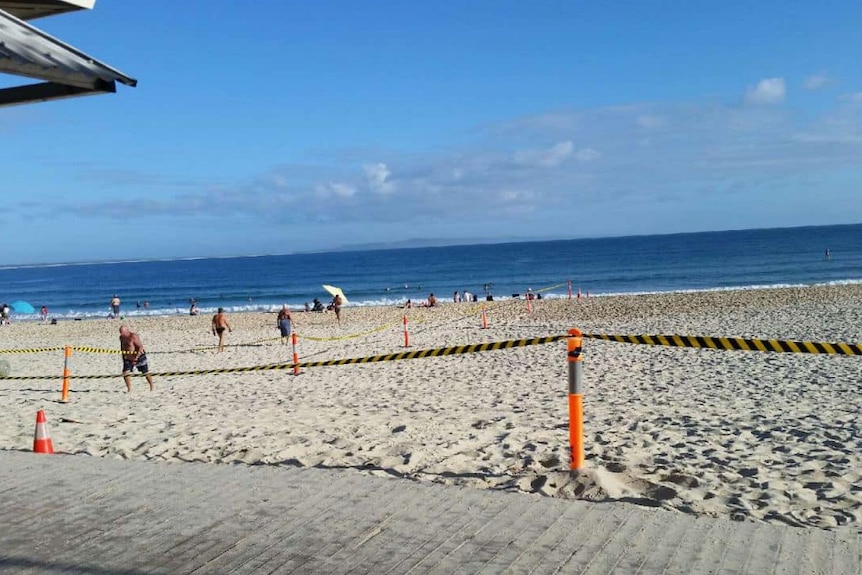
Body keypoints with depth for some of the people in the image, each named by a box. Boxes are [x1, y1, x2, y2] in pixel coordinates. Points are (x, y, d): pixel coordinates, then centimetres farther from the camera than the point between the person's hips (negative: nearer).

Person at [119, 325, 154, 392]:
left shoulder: (133, 336, -22)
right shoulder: (121, 337, 2)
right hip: (128, 359, 6)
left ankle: (152, 386, 22)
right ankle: (129, 389, -1)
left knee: (145, 373, 4)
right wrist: (123, 355, 9)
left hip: (139, 357, -6)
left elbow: (141, 347, -24)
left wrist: (136, 357, -29)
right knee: (126, 373, -9)